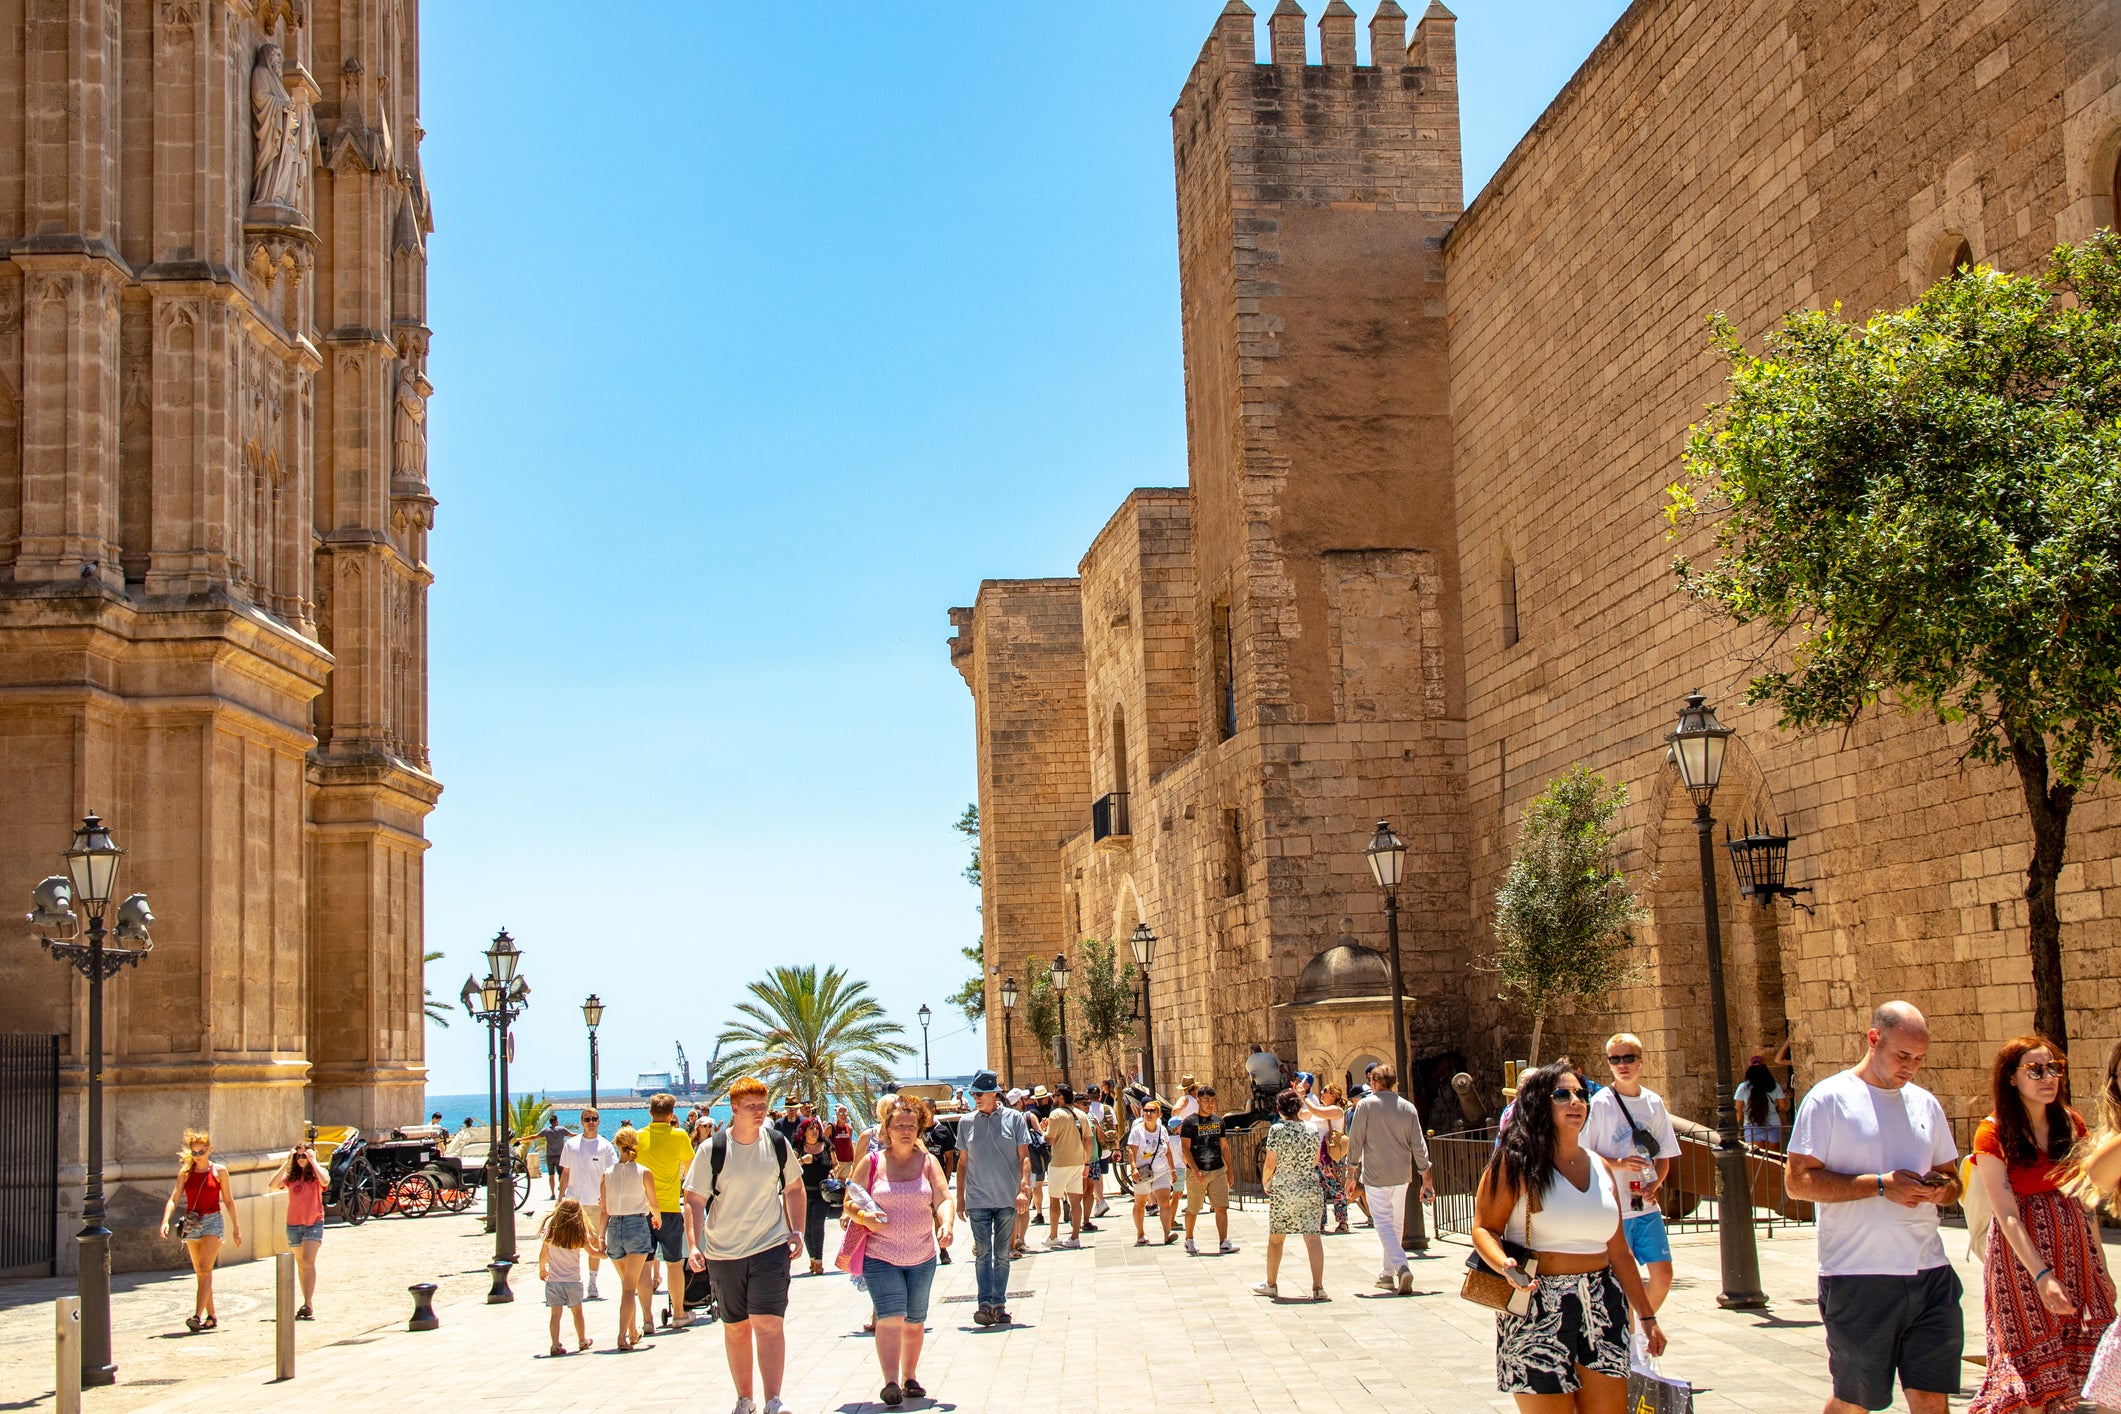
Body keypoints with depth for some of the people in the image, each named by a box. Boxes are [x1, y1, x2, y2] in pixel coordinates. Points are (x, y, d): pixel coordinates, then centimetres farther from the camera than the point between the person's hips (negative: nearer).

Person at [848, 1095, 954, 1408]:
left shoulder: (927, 1162, 4)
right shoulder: (871, 1164, 0)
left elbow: (943, 1198, -6)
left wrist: (946, 1224, -25)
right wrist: (865, 1218, -17)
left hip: (922, 1257, 3)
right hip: (880, 1256, -3)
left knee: (914, 1321, 12)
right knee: (890, 1317, -16)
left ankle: (910, 1377, 27)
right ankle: (891, 1383, -19)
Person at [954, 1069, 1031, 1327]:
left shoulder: (1013, 1119, 1)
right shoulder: (967, 1122, 6)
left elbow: (1024, 1157, 1)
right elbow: (962, 1162, 11)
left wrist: (1024, 1187, -11)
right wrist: (960, 1197, 9)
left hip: (1007, 1199, 0)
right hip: (978, 1199, 0)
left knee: (1002, 1254, 6)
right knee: (983, 1252, -7)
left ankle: (999, 1304, 12)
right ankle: (985, 1303, -11)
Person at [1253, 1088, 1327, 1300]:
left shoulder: (1277, 1130, -9)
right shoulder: (1312, 1130, 2)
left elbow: (1270, 1163, -9)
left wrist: (1265, 1181, 11)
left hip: (1283, 1190, -2)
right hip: (1311, 1189, 3)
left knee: (1275, 1238, 13)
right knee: (1313, 1237, 0)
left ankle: (1271, 1284, 26)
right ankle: (1318, 1287, -9)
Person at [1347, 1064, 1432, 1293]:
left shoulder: (1365, 1105, -8)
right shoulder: (1408, 1107, 2)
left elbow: (1355, 1142, -6)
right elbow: (1418, 1145, 2)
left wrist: (1352, 1170, 4)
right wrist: (1426, 1177, 6)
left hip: (1375, 1176, -4)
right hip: (1402, 1175, 4)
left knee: (1384, 1223, -4)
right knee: (1395, 1223, 16)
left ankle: (1401, 1266, -24)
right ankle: (1389, 1274, 23)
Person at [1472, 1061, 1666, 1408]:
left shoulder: (1600, 1168, 14)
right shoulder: (1515, 1162, -4)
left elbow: (1619, 1252, 19)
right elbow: (1484, 1229, -6)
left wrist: (1646, 1316, 19)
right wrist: (1504, 1265, -27)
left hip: (1601, 1307, 5)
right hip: (1538, 1309, -5)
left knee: (1609, 1406, 1)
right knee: (1548, 1406, -6)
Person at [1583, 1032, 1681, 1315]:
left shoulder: (1654, 1103, 8)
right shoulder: (1599, 1104, -7)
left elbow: (1663, 1157, 13)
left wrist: (1653, 1186, -6)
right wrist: (1619, 1163, -20)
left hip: (1647, 1207, 5)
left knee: (1663, 1275, 5)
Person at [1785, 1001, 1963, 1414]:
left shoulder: (1925, 1103, 15)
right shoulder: (1830, 1098, -4)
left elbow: (1951, 1179, 22)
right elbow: (1798, 1181, -11)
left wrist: (1943, 1189, -3)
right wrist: (1881, 1185, -17)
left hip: (1929, 1273, 5)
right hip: (1858, 1278, -5)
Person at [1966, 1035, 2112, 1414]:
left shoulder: (2071, 1125, 6)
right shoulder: (1993, 1134, -9)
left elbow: (2084, 1201, 10)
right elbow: (2007, 1214, -14)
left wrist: (2101, 1267, 8)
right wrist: (2041, 1275, -23)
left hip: (2074, 1251, 4)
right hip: (2022, 1256, -4)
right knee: (2033, 1369, -1)